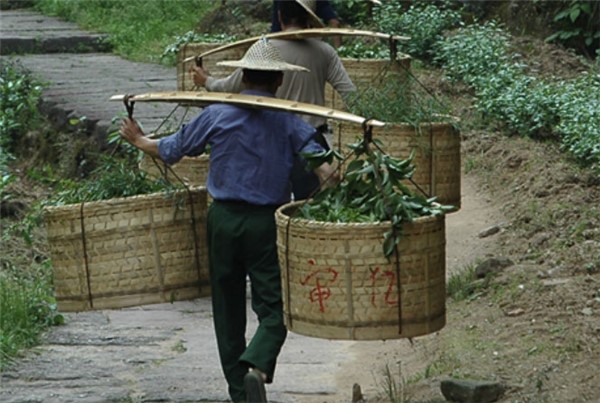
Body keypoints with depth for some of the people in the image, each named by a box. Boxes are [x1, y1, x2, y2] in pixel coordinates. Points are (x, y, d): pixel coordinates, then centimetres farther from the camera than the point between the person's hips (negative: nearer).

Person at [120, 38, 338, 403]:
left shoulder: (217, 115, 2)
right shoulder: (288, 121, -1)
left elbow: (171, 149, 13)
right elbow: (315, 153, -17)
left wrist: (139, 140, 27)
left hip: (223, 219, 2)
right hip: (266, 222, -2)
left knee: (228, 308, 13)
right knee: (274, 307, -1)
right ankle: (257, 366, -27)